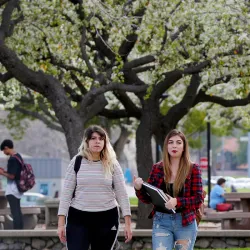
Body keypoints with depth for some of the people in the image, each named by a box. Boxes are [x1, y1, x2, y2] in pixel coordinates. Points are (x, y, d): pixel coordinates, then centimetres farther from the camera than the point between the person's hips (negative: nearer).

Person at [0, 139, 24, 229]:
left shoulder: (12, 159, -19)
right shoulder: (18, 156, 10)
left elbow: (11, 176, -20)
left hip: (12, 189, -10)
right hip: (17, 188, 10)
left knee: (15, 212, -9)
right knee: (18, 211, 14)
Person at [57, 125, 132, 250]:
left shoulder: (112, 164, 2)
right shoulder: (77, 162, 0)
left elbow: (122, 194, 3)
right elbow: (66, 193, 1)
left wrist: (127, 223, -3)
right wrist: (61, 222, -5)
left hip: (107, 218, 1)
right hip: (78, 218, -1)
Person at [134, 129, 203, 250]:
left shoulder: (193, 169, -1)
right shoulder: (157, 168, 5)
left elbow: (198, 199, -6)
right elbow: (148, 199, 9)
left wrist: (177, 202, -21)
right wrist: (138, 189, -12)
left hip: (186, 222, -1)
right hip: (161, 222, 1)